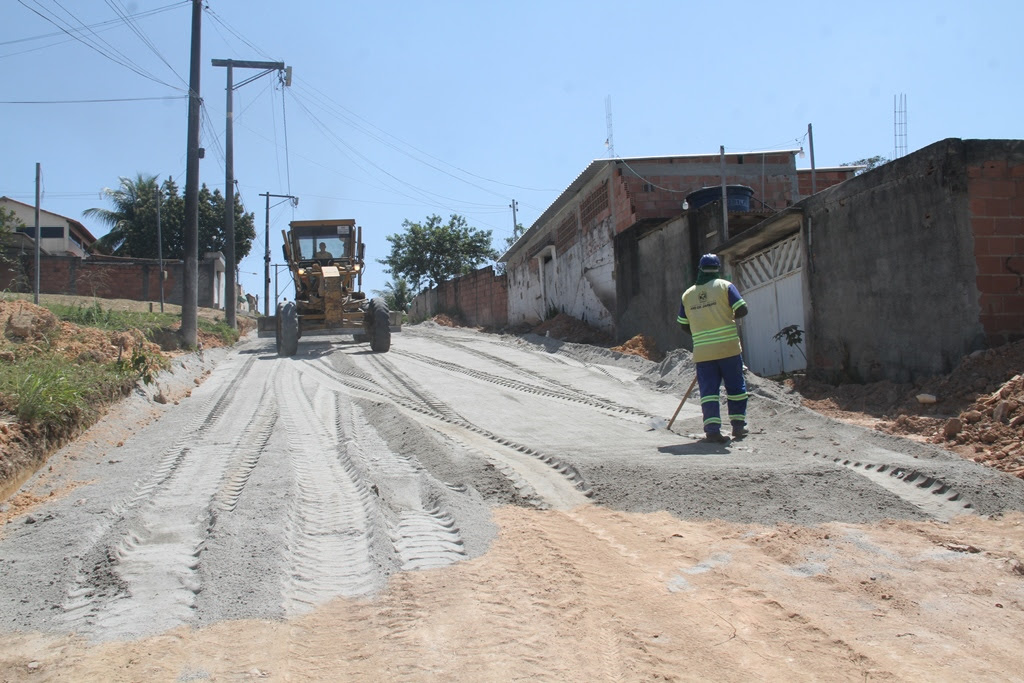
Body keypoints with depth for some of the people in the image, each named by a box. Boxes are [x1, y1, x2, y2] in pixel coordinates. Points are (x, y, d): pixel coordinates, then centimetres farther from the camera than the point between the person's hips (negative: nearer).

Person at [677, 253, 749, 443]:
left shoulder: (687, 294, 7)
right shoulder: (725, 286, -2)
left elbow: (683, 324, 11)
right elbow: (742, 310, -10)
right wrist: (729, 316, 11)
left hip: (702, 351, 2)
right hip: (728, 347, -2)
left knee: (708, 389, 3)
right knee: (735, 386, 12)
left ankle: (712, 429, -6)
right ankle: (738, 425, 18)